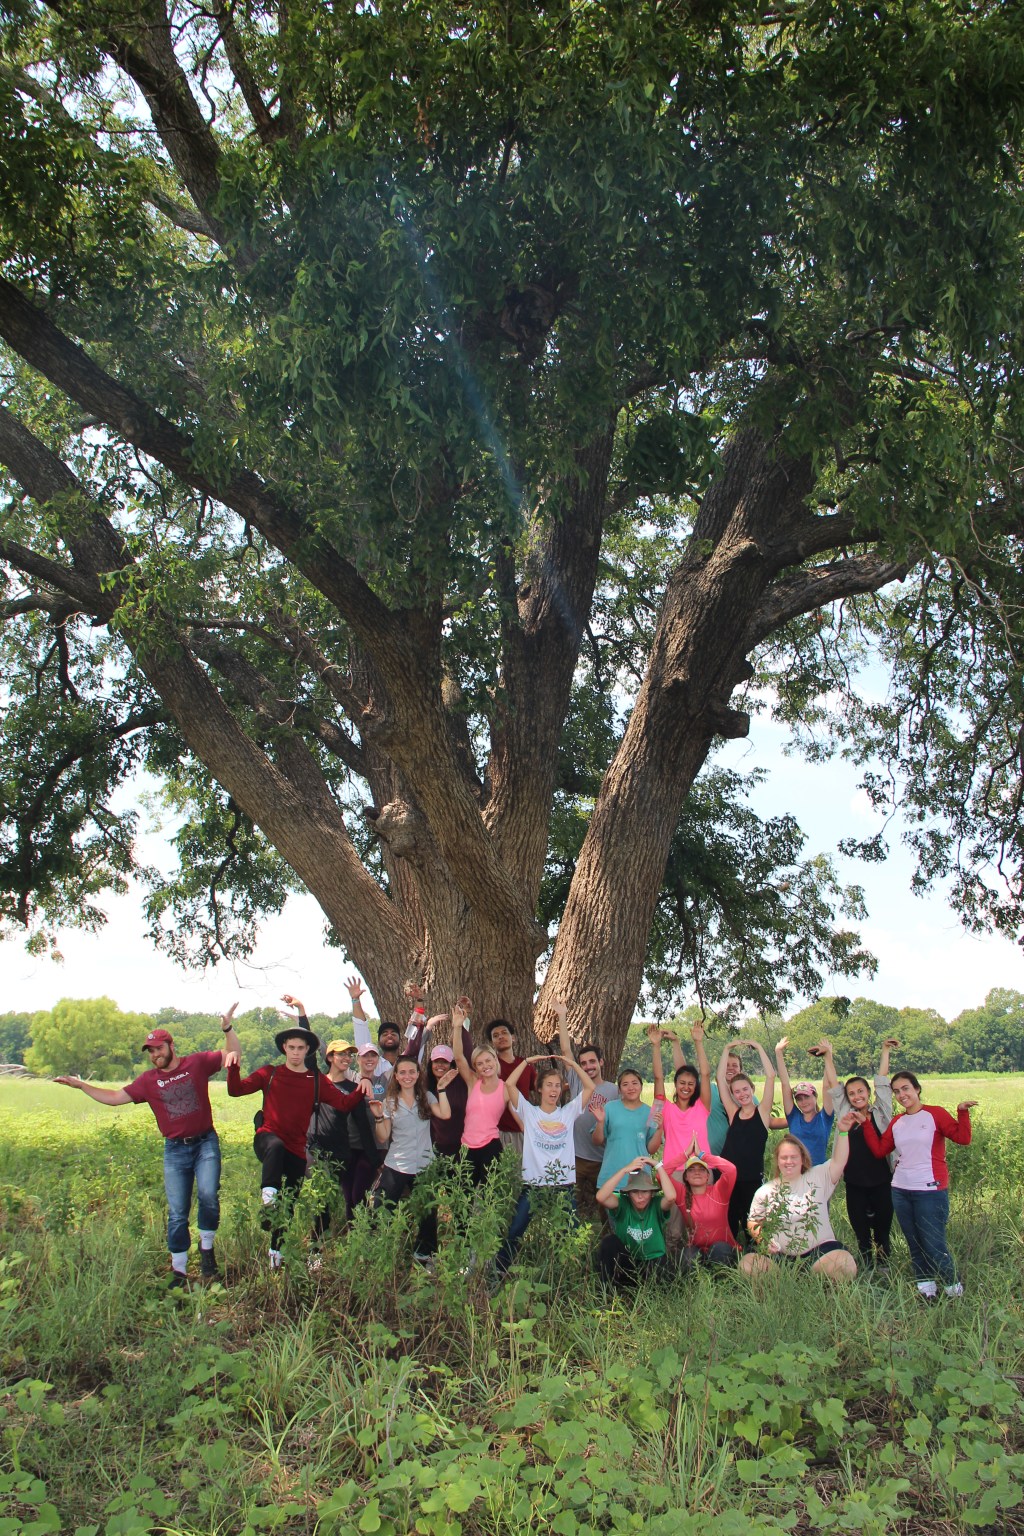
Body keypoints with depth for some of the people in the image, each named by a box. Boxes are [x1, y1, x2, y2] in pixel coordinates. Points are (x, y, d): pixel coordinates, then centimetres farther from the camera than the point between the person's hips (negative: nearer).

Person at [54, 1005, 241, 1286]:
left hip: (205, 1143, -2)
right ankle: (179, 1272, 16)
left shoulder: (197, 1062, -1)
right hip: (175, 1150, 2)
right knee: (177, 1214, 4)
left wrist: (228, 1029, -14)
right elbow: (115, 1097, 5)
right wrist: (80, 1085, -1)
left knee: (208, 1195, -22)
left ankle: (206, 1248, 4)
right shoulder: (148, 1080, 5)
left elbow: (232, 1055, 2)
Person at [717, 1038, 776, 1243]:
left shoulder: (762, 1112, 1)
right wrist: (727, 1049, 3)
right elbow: (721, 1078, 3)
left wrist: (758, 1048, -7)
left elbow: (770, 1076, -7)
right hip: (728, 1178, 2)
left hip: (753, 1180, -2)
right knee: (728, 1227, 7)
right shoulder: (733, 1113, 6)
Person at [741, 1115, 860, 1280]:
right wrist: (762, 1239, -4)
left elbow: (838, 1161, -3)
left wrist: (843, 1132, -17)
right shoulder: (765, 1191, 12)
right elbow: (753, 1222, 17)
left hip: (819, 1250, -1)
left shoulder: (817, 1178, 9)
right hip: (780, 1256, 1)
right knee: (747, 1263, -26)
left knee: (845, 1265, -32)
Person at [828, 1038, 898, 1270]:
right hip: (855, 1184, 1)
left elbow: (882, 1082, 0)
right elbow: (834, 1086, 8)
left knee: (882, 1232, 8)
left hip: (880, 1182, -1)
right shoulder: (845, 1115, 6)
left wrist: (885, 1051, 1)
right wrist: (829, 1056, 9)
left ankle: (883, 1271, 21)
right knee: (861, 1236, 8)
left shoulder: (880, 1113, 3)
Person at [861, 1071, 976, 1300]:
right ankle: (926, 1290, 22)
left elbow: (963, 1138, -13)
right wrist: (866, 1123, 8)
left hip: (930, 1190, -6)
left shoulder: (935, 1114, -4)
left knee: (934, 1245, -6)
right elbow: (879, 1150, 12)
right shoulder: (896, 1122, 11)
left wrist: (962, 1112, -25)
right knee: (915, 1245, 11)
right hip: (900, 1191, 6)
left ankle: (955, 1290, 14)